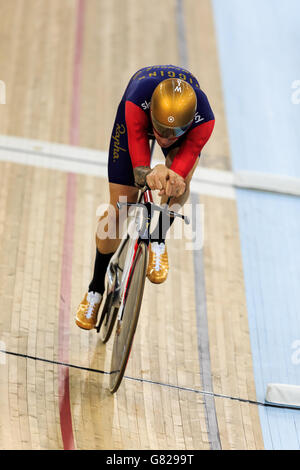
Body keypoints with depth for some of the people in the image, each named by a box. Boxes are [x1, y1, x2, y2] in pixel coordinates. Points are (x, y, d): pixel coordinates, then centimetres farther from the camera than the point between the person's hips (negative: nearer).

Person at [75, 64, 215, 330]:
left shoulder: (204, 120, -43)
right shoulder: (136, 103, -45)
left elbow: (186, 158, -44)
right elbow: (139, 165, -43)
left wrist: (174, 180, -67)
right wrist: (148, 175, -67)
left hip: (188, 118, 1)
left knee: (181, 180, -33)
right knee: (118, 206, -6)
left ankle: (158, 241, -3)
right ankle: (96, 289, 15)